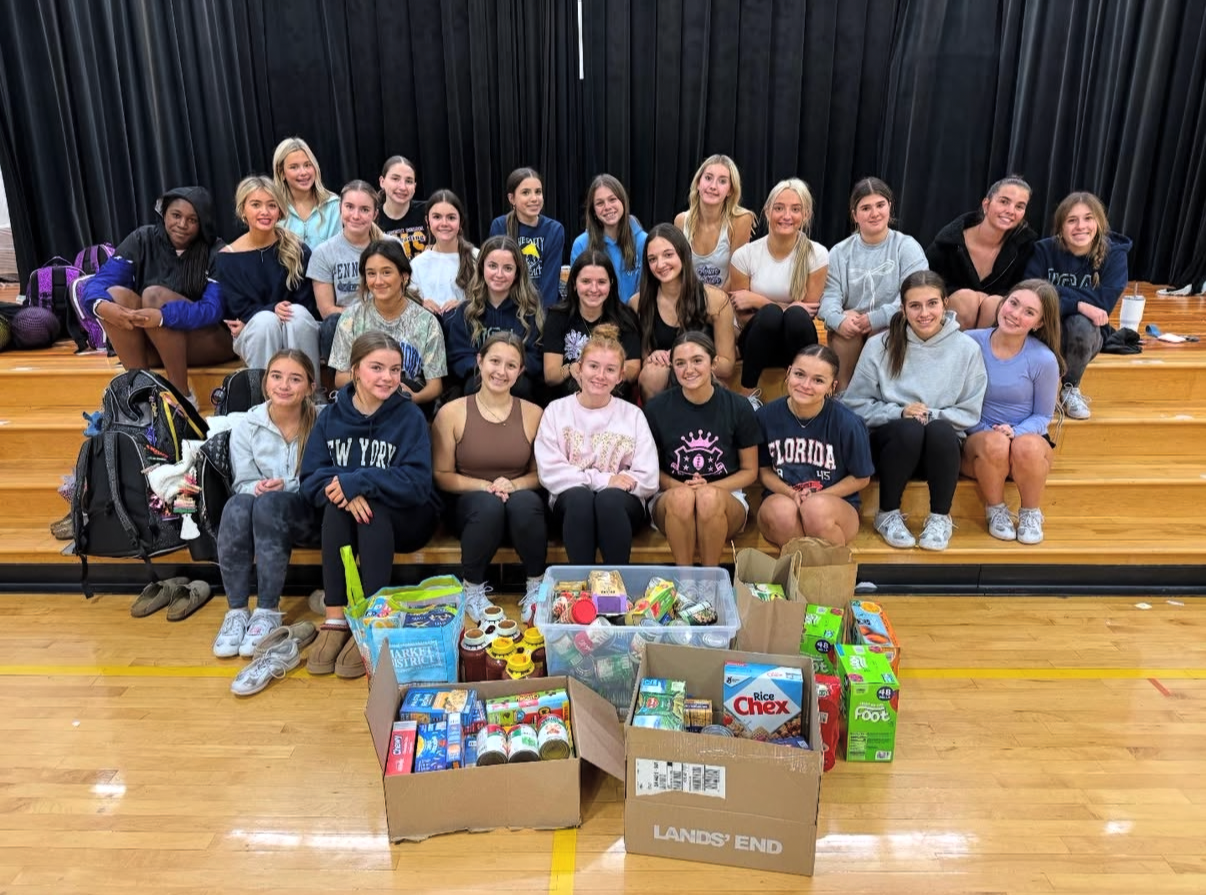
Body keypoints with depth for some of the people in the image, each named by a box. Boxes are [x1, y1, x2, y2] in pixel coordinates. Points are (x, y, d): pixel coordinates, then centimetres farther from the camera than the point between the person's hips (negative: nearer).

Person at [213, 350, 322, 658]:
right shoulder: (246, 426, 0)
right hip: (263, 514, 3)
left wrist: (285, 487, -23)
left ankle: (268, 611, -27)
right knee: (238, 505, -32)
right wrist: (257, 487, -21)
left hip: (309, 514, -3)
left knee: (269, 503, -35)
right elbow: (243, 483, 2)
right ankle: (236, 611, -25)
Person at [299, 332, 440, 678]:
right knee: (338, 505, -29)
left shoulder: (409, 416, -11)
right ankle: (335, 621, -27)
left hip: (405, 518, -2)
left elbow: (416, 483, -21)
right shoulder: (331, 416, -1)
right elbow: (311, 479, -7)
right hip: (349, 520, 3)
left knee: (372, 508, -32)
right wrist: (347, 493, -28)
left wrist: (357, 481, -30)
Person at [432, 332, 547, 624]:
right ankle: (473, 589, -11)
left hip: (522, 503, 1)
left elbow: (541, 473, 4)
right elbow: (442, 476, -1)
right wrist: (485, 486, -17)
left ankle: (537, 587, -12)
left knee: (524, 501, -35)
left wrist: (513, 484, -17)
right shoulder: (451, 413, -3)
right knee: (488, 504, -36)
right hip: (469, 506, -1)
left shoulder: (533, 414, 1)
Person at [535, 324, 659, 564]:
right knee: (580, 496, -34)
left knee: (609, 498, -34)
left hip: (621, 505, 0)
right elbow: (549, 472, -5)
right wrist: (603, 480, -11)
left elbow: (648, 481, -2)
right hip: (570, 505, 0)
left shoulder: (633, 415, 9)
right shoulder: (556, 410, 9)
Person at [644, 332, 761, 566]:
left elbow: (749, 472, 6)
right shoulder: (657, 408, 1)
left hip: (725, 498, 0)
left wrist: (710, 488, -11)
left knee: (710, 497, -35)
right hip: (670, 503, 0)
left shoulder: (738, 407, 0)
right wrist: (680, 486, -13)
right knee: (682, 496, -36)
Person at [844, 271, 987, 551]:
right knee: (909, 429, -35)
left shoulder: (966, 348, -1)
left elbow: (969, 413, 0)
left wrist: (931, 415, -17)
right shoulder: (879, 345, -3)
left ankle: (940, 518, -12)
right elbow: (856, 404, -4)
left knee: (940, 429, -34)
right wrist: (899, 413, -18)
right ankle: (888, 515, -12)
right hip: (893, 440, 0)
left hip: (942, 444, 1)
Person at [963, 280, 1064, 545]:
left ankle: (1031, 514, -6)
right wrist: (988, 432, -15)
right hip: (978, 442, 0)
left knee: (1027, 446, -36)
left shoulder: (1044, 359, -11)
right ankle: (995, 511, -7)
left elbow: (1043, 416, 0)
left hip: (1029, 440, 0)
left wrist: (1016, 432, -20)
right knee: (995, 443, -36)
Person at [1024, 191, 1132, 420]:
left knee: (1080, 323, -33)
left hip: (1087, 336, 0)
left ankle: (1071, 389, -6)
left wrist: (1055, 291, -25)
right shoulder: (1044, 250, -12)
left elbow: (1103, 305, -22)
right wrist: (1078, 303, -31)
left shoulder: (1114, 254, -12)